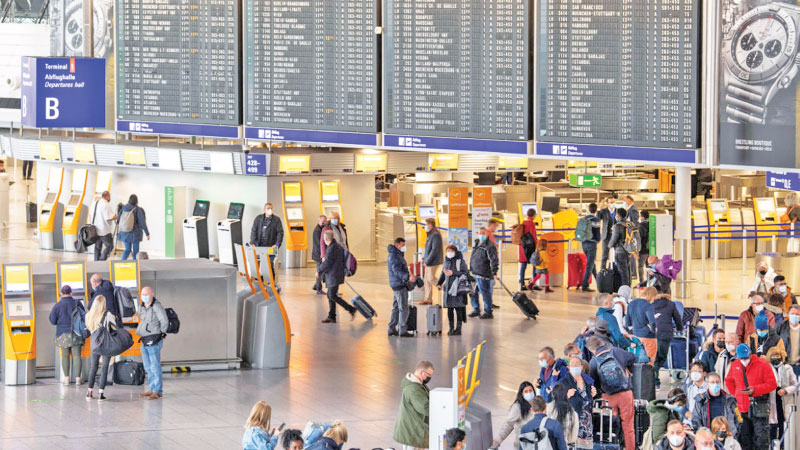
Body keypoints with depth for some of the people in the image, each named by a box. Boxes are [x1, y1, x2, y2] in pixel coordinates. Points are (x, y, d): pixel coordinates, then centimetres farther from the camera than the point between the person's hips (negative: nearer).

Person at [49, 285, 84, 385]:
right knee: (76, 355, 1)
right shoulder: (77, 304, -1)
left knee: (65, 356, 7)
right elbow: (84, 317, 4)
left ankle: (67, 377, 4)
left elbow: (53, 321, -3)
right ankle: (77, 378, -3)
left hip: (63, 333, 0)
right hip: (76, 333, 0)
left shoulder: (57, 306, -4)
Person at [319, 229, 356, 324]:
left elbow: (327, 263, -19)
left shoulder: (332, 248, -19)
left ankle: (351, 309, -7)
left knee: (333, 296, -8)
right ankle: (331, 317, 16)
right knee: (330, 296, 13)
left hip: (334, 276, -10)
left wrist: (319, 272, -6)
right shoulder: (338, 246, 11)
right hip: (333, 276, 10)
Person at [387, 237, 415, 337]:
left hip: (400, 284, 11)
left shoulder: (398, 254, 17)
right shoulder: (394, 256, -16)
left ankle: (392, 329, 18)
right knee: (403, 308, -9)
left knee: (396, 308, 14)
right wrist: (408, 277, -41)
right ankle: (402, 330, -10)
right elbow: (397, 271, -28)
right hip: (399, 284, -11)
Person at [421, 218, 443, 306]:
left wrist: (427, 261, -19)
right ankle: (428, 299, 15)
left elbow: (434, 250, -23)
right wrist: (424, 258, 13)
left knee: (431, 279, -6)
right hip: (428, 262, 10)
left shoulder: (436, 235, -19)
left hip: (433, 262, -10)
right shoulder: (430, 234, 13)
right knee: (427, 279, 10)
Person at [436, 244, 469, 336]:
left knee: (458, 309, -5)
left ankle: (458, 329, 0)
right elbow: (443, 274, 21)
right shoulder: (447, 262, 14)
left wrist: (453, 273, -19)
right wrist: (439, 283, 7)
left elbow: (465, 273, -12)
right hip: (448, 289, 6)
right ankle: (451, 328, 15)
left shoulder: (460, 261, -5)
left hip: (458, 289, -6)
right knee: (449, 309, 7)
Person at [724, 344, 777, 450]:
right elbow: (728, 381, 25)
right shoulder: (734, 365, 10)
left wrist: (755, 390, -17)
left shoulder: (762, 365, -6)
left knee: (761, 439, -9)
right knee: (745, 440, 11)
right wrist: (735, 395, 10)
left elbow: (772, 384, -8)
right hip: (742, 408, 5)